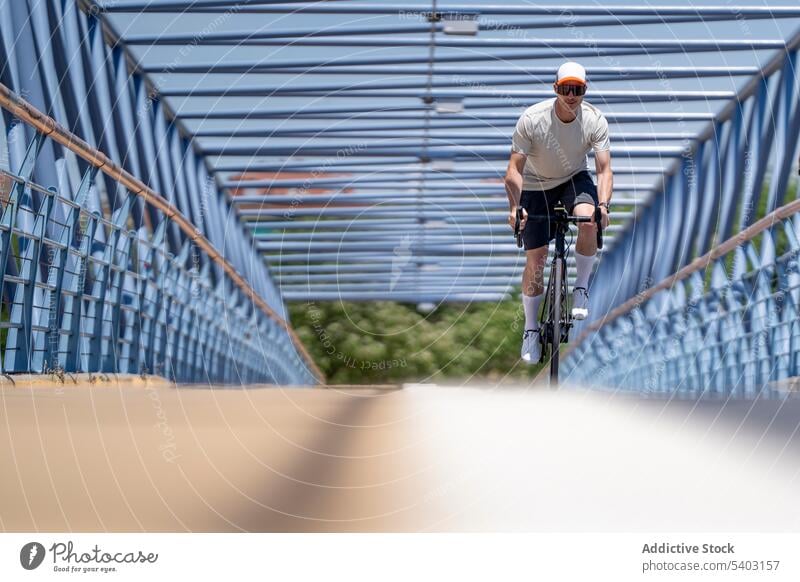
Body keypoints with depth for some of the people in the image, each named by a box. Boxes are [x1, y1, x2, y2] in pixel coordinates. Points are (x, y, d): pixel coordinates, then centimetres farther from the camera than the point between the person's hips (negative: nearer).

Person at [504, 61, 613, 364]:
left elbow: (604, 169, -22)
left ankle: (581, 288, -11)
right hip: (537, 186, -1)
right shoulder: (531, 119, -26)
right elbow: (515, 169, -24)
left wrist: (603, 205, -40)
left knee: (589, 220, -33)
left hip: (575, 179, 1)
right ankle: (531, 329, 14)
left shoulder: (595, 120, -21)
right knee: (535, 257, -2)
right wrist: (515, 206, -39)